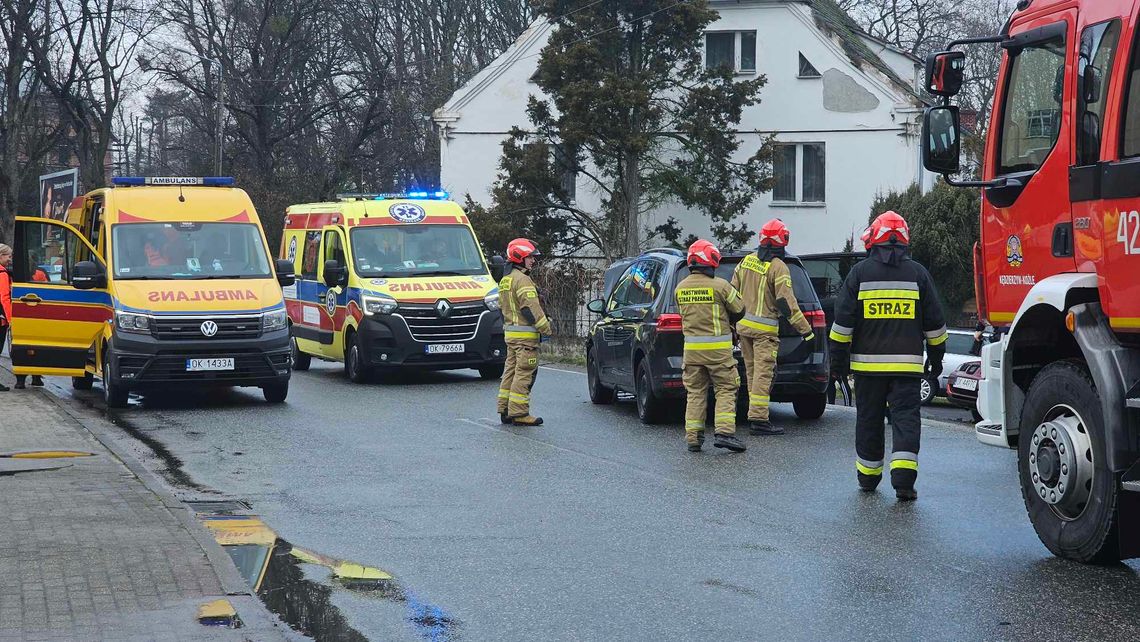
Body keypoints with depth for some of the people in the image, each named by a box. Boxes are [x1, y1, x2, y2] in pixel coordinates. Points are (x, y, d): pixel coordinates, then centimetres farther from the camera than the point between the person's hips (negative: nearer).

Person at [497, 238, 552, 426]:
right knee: (524, 373, -8)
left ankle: (505, 410, 16)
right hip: (525, 335, -10)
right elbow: (531, 308, -19)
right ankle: (518, 413, -10)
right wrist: (546, 328, -14)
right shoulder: (522, 280, -14)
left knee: (511, 371, 13)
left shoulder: (505, 280, 19)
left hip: (510, 332, 10)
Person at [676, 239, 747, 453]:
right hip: (718, 348, -4)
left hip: (691, 347, 4)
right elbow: (739, 310, 0)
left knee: (695, 393, 10)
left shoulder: (680, 288, 4)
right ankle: (724, 432, -11)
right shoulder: (720, 286, -11)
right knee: (726, 390, 2)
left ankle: (693, 437, 8)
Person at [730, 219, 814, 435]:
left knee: (752, 372, 14)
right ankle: (759, 418, -12)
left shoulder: (747, 261, 7)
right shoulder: (778, 267, -14)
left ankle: (756, 413, 20)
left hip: (743, 325, 7)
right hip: (764, 329, -7)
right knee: (763, 373, -7)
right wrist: (805, 330, -13)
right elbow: (786, 303, -17)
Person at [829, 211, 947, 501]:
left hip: (868, 362, 0)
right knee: (906, 418, -2)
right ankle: (903, 479, -15)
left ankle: (868, 476, 20)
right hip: (907, 364, 0)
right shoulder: (918, 273, 4)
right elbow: (934, 322, 8)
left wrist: (839, 357, 6)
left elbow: (843, 319, -1)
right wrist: (936, 357, 17)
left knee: (869, 419, 11)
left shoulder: (860, 272, 0)